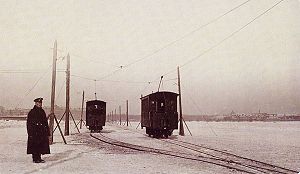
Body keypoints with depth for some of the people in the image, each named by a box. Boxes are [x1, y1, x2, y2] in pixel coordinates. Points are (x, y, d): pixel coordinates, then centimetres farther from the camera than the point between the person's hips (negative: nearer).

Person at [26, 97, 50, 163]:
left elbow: (45, 122, 17)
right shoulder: (32, 112, -6)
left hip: (42, 132, 7)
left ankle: (39, 158, 18)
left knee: (41, 145, 9)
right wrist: (30, 133, -15)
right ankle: (35, 159, 6)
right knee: (35, 146, -2)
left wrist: (47, 131, 12)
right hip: (34, 132, -6)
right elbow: (29, 123, -8)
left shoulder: (42, 112, 14)